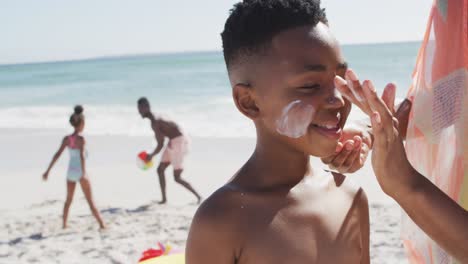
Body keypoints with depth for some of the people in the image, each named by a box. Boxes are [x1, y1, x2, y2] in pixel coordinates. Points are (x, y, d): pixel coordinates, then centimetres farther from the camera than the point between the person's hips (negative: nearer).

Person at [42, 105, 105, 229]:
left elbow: (57, 155, 1)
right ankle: (102, 225, 3)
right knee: (91, 202, 3)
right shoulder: (81, 139, -15)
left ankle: (64, 224, 28)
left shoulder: (66, 139, 0)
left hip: (70, 172, 5)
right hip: (80, 172, -5)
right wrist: (84, 173, -33)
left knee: (68, 200, 22)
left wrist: (48, 171, 5)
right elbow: (82, 156, -26)